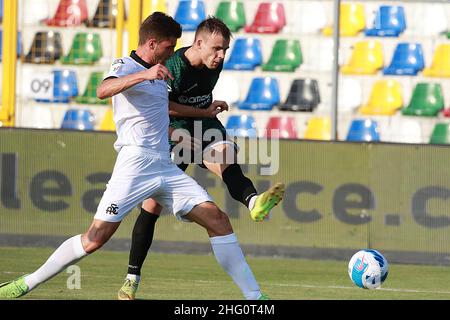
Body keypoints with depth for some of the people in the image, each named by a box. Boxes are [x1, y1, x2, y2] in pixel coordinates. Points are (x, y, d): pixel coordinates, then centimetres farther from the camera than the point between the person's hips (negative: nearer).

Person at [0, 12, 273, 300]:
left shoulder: (159, 74, 22)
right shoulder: (125, 66, -2)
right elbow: (103, 91, -26)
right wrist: (144, 75, -39)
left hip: (166, 167, 7)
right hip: (136, 165, -7)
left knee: (218, 219, -4)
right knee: (96, 237, -13)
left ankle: (254, 296, -3)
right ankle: (26, 284, -2)